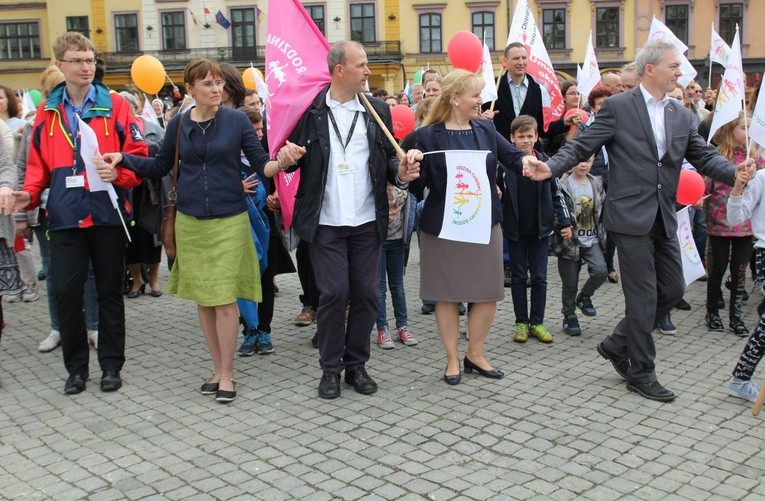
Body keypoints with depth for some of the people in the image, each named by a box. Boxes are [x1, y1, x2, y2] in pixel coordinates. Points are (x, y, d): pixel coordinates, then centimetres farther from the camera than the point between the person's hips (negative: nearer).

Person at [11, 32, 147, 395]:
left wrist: (118, 172, -20)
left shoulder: (114, 105, 1)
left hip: (107, 212, -2)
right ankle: (76, 366, 18)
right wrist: (29, 193, -5)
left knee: (109, 291, 8)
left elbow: (138, 155, -2)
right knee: (65, 291, 1)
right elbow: (38, 163, 12)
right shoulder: (48, 111, 9)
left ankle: (111, 365, 20)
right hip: (65, 215, 2)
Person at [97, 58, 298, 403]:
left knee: (225, 299, -3)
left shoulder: (237, 121, -3)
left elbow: (261, 163, -4)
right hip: (190, 221, 3)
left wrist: (280, 161, -25)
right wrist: (123, 161, 1)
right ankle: (217, 368, 24)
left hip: (229, 221, -3)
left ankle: (227, 373, 11)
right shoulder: (179, 124, 4)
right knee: (202, 298, 9)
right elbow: (160, 167, 14)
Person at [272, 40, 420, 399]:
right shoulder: (310, 110, 0)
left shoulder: (377, 110, 8)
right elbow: (293, 158, 5)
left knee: (366, 293, 6)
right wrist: (288, 156, -17)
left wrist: (400, 172, -9)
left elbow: (388, 158, 11)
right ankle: (331, 368, 16)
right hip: (326, 222, -3)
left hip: (367, 221, 3)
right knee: (333, 294, -1)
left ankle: (357, 365, 22)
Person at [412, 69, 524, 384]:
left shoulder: (486, 129, 4)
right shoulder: (428, 135, -9)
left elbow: (512, 156, 7)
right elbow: (419, 186, -9)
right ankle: (452, 358, 22)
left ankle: (475, 354, 27)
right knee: (447, 293, 7)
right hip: (442, 225, -4)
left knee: (488, 293, 9)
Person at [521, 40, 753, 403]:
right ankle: (641, 373, 16)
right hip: (631, 216, -7)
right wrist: (550, 168, -25)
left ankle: (617, 345, 29)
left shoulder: (680, 116, 12)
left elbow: (705, 157, 9)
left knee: (672, 289, 11)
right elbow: (581, 147, -8)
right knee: (643, 296, -1)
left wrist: (736, 172, -10)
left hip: (664, 219, 7)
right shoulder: (618, 107, -5)